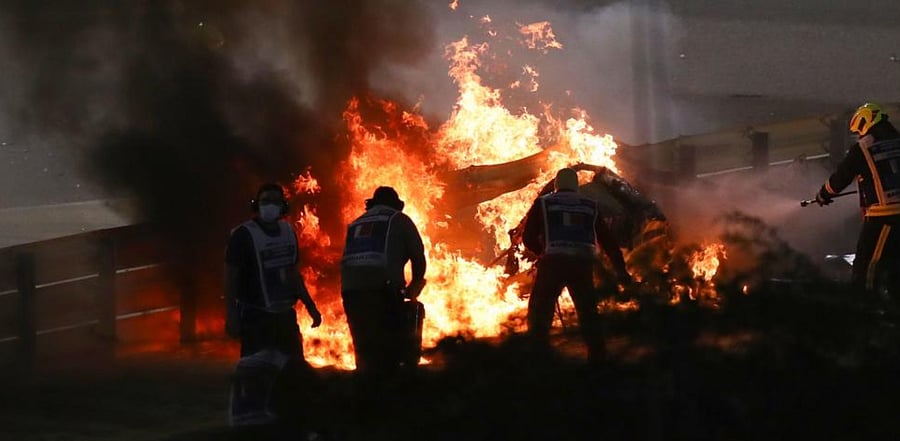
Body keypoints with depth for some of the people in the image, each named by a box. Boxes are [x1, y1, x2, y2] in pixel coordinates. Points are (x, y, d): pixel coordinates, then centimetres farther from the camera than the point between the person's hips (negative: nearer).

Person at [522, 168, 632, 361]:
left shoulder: (543, 204, 9)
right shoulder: (590, 207, 15)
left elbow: (528, 238, 7)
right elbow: (607, 239, 14)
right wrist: (620, 269, 16)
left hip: (553, 263, -2)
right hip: (583, 264, 2)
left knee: (539, 311, 4)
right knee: (588, 312, 16)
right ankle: (597, 356, 12)